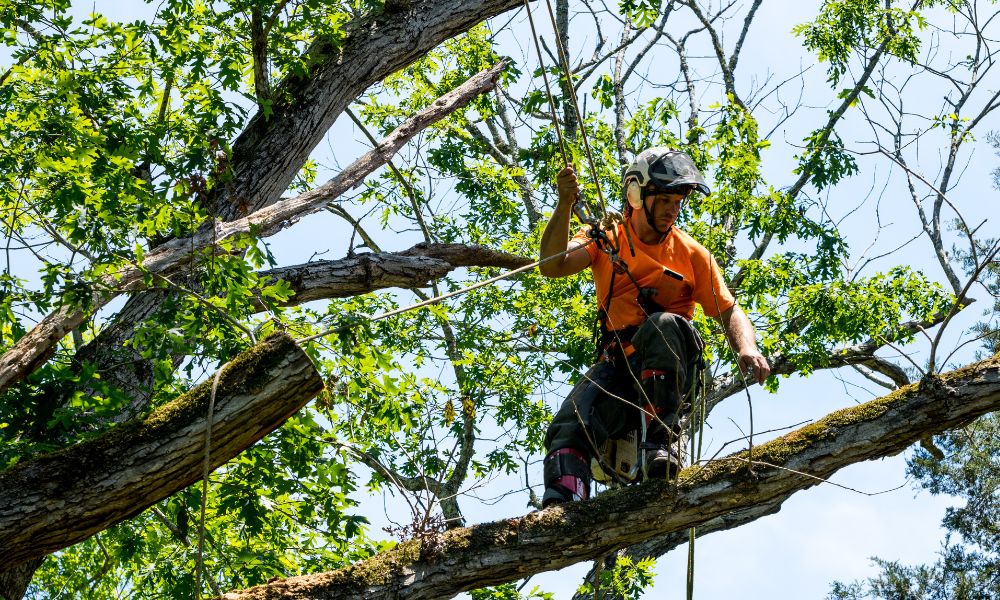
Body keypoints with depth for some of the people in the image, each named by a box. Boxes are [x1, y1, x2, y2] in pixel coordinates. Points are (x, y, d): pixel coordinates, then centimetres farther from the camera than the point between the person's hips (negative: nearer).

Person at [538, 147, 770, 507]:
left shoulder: (692, 254, 11)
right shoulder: (605, 239, 10)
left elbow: (729, 311, 6)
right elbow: (553, 266, -7)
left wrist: (747, 348, -17)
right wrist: (565, 206, -21)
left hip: (670, 365, -1)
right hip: (617, 363, 1)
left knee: (664, 325, -36)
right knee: (569, 428, -26)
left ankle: (661, 442, -32)